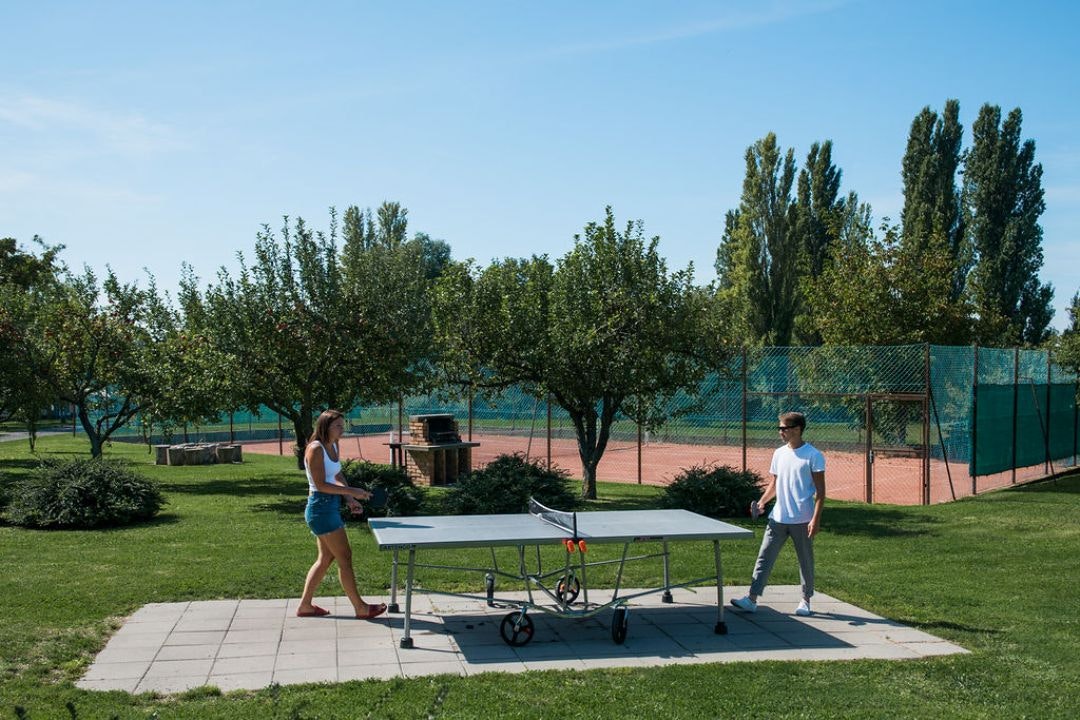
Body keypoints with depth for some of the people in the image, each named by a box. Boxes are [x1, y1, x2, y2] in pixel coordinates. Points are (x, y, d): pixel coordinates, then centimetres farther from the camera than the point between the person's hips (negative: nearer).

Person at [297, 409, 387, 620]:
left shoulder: (333, 447, 10)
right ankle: (361, 608, 3)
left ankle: (305, 605, 24)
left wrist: (350, 499, 0)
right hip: (320, 506, -10)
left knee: (326, 558, 16)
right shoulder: (315, 449, -16)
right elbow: (320, 484, -21)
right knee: (345, 557, -4)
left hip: (331, 507, 10)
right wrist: (351, 491, -21)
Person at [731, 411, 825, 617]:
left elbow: (820, 490, -9)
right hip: (778, 518, 5)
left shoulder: (813, 455, -8)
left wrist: (816, 518, -16)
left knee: (806, 562, 9)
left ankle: (806, 600, 25)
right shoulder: (779, 454, 9)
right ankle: (752, 599, -4)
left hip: (802, 520, -5)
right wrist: (762, 501, 1)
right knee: (764, 557, -2)